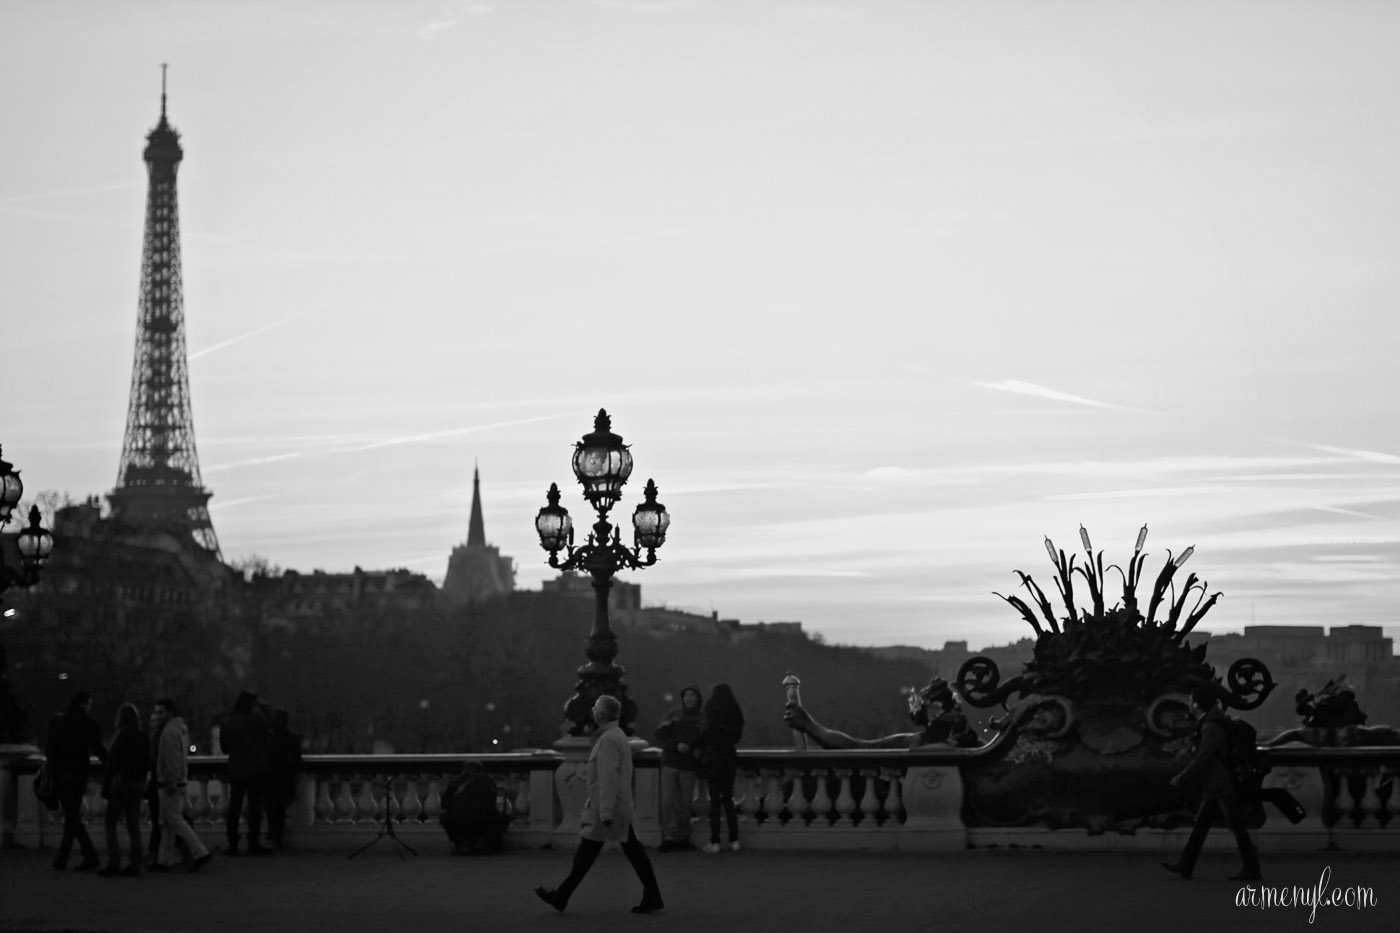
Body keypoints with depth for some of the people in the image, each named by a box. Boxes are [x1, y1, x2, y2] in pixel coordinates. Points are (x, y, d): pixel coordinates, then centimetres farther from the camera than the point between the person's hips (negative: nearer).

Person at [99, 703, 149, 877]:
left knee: (111, 824, 2)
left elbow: (112, 764, -14)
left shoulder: (121, 737, -13)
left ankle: (114, 864, -5)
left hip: (121, 784, -6)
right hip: (138, 785, 6)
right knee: (134, 826, 9)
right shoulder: (143, 738, 6)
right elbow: (147, 764, 10)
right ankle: (135, 865, 7)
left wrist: (106, 787, -10)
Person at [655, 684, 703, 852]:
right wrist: (676, 745, -13)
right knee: (667, 802, -6)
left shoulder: (702, 718, 6)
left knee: (685, 804, 5)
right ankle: (668, 837, -5)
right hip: (670, 763, 0)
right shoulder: (675, 714, 7)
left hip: (688, 766, 0)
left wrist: (699, 750, -12)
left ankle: (683, 837, 15)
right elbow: (660, 732, 0)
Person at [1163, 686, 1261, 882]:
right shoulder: (1207, 724, 12)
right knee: (1200, 824, 9)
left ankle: (1251, 869, 4)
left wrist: (1181, 778, -16)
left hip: (1222, 785, -10)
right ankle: (1185, 865, 11)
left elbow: (1203, 758, -23)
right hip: (1213, 787, 10)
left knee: (1237, 827, -3)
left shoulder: (1211, 727, -19)